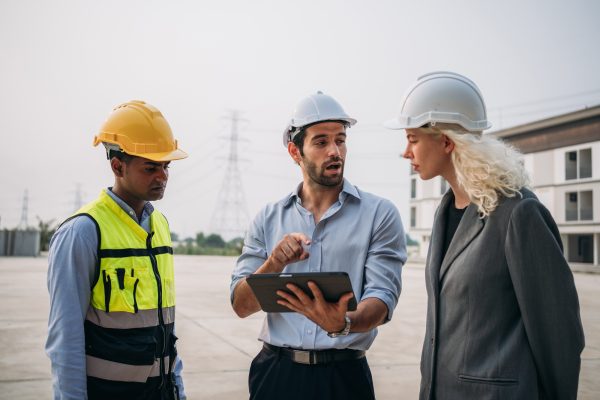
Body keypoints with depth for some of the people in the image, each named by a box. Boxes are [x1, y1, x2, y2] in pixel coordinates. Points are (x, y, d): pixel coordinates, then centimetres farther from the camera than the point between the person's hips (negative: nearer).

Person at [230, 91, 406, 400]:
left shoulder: (380, 214, -5)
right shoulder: (268, 219, 3)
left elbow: (382, 297, -13)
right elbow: (241, 305, -1)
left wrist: (342, 324, -33)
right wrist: (274, 264, -19)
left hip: (343, 374, -2)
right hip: (275, 371, 2)